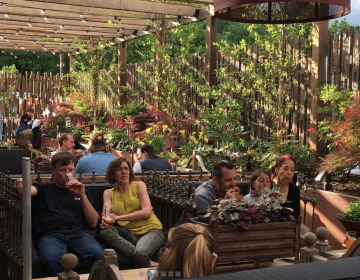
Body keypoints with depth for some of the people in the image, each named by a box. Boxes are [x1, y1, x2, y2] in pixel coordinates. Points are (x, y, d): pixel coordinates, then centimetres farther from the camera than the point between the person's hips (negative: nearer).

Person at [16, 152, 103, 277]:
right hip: (50, 235, -2)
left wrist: (82, 196, 5)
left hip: (78, 234, 2)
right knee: (51, 258, -38)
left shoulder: (80, 191, 27)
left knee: (96, 253, -32)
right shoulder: (43, 189, 21)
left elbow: (93, 223, 17)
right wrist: (22, 188, -30)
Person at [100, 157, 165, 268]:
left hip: (151, 230, -4)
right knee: (105, 232, -30)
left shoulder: (139, 185, 7)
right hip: (130, 235, 4)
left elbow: (147, 212, -6)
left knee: (141, 253, -39)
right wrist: (105, 220, -27)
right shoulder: (109, 193, 17)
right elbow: (106, 214, 0)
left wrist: (118, 217, -13)